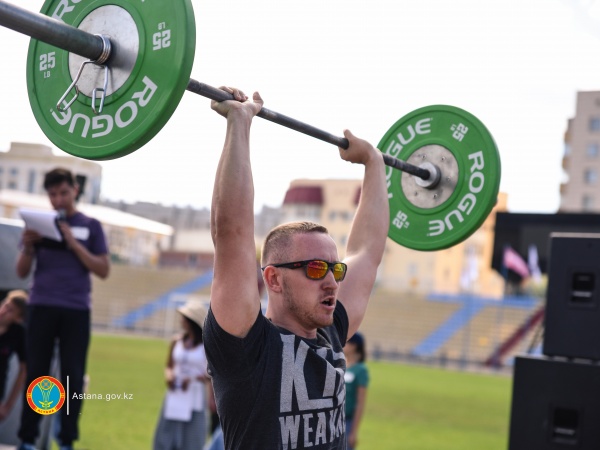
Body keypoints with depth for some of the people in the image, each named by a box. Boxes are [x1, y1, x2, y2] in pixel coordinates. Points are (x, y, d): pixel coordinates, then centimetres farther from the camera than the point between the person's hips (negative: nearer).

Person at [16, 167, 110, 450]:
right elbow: (22, 272, 7)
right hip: (41, 307, 1)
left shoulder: (90, 226, 7)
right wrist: (28, 247, -13)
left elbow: (103, 271, 0)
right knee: (36, 373, -1)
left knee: (72, 376, -3)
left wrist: (74, 244, -11)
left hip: (76, 310, -1)